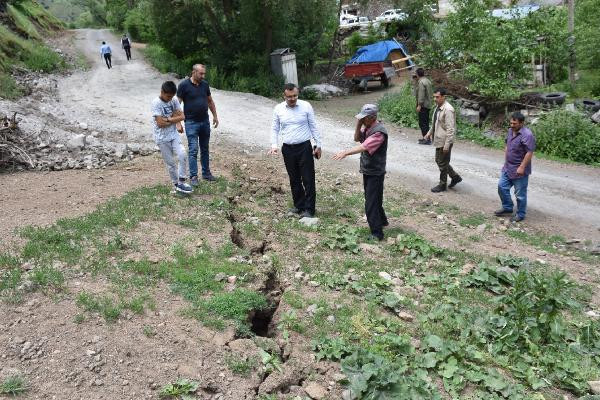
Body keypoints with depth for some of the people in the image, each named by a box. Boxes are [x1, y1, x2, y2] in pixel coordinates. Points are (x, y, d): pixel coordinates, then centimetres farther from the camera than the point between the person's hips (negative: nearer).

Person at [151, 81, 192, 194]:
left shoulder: (174, 100, 1)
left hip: (174, 135, 4)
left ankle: (181, 183, -4)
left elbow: (182, 117, -3)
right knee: (170, 163, 4)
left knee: (183, 155, -14)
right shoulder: (156, 103, -15)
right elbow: (160, 123, -21)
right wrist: (174, 118, -8)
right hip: (162, 138, -4)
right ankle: (176, 184, 20)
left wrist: (168, 119, -15)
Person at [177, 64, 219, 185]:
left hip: (205, 121, 5)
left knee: (205, 149, 13)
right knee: (193, 150, -6)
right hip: (191, 122, -5)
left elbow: (210, 101, 17)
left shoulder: (205, 84, 6)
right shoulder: (184, 85, -10)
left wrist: (215, 116, 15)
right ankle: (193, 176, -1)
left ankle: (206, 173, 24)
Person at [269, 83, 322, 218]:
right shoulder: (278, 109, 1)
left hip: (304, 147, -2)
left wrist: (318, 145, 1)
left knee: (308, 179, -2)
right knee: (294, 180, 12)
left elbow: (313, 127, 2)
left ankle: (309, 209, 5)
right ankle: (299, 206, 26)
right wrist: (274, 145, -7)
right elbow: (274, 129, 7)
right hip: (288, 149, 3)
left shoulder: (306, 106, -4)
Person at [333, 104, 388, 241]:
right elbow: (356, 138, 8)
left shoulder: (379, 132, -23)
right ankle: (382, 221, 42)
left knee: (371, 203, -7)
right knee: (374, 199, 22)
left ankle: (377, 233, 0)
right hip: (367, 170, 9)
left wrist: (346, 152, -38)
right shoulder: (367, 127, 5)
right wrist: (359, 124, -7)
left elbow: (364, 147, -32)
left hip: (375, 172, -9)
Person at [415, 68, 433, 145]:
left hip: (423, 105, -10)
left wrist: (419, 105, -21)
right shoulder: (427, 80, 15)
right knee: (425, 122, 16)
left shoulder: (421, 82, -14)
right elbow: (431, 93, 19)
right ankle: (425, 138, 23)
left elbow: (421, 94, -21)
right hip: (428, 105, 10)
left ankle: (427, 139, -11)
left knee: (423, 123, -8)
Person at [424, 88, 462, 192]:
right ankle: (455, 177, 35)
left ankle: (442, 185, 20)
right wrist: (430, 132, 12)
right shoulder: (438, 107, 7)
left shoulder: (448, 110, -22)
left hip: (444, 141, -9)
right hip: (438, 140, 9)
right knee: (439, 160, 20)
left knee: (442, 163, 4)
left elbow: (450, 129, -24)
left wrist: (447, 145, -24)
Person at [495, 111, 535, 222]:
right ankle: (507, 207, 31)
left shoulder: (527, 135, -22)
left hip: (519, 170, -8)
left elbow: (529, 152, -24)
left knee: (520, 193, 3)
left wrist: (522, 167, -25)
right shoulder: (510, 131, 5)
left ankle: (520, 214, 17)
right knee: (502, 186, 14)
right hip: (507, 168, 9)